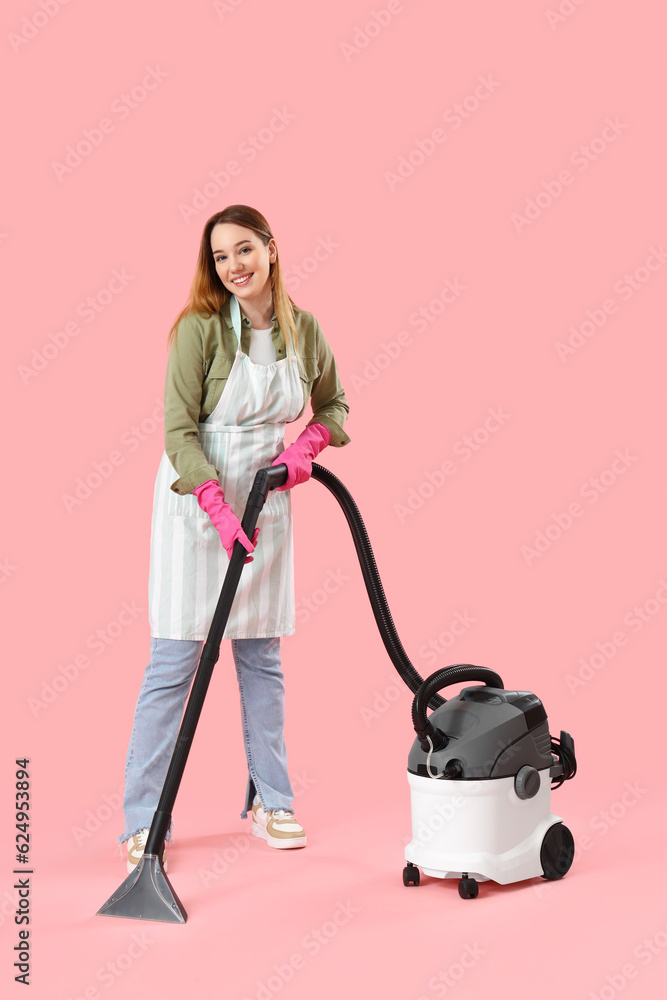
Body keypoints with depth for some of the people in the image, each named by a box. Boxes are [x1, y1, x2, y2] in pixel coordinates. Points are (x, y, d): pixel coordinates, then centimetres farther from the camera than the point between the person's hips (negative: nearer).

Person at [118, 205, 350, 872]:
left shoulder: (304, 329, 1)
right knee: (175, 659, -3)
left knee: (262, 654, 11)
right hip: (196, 498, -4)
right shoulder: (200, 327, -13)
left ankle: (270, 800, 23)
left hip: (266, 500, 5)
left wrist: (309, 443, -4)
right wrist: (220, 510, -26)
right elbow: (179, 429, -16)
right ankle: (143, 820, 5)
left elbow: (333, 404, 17)